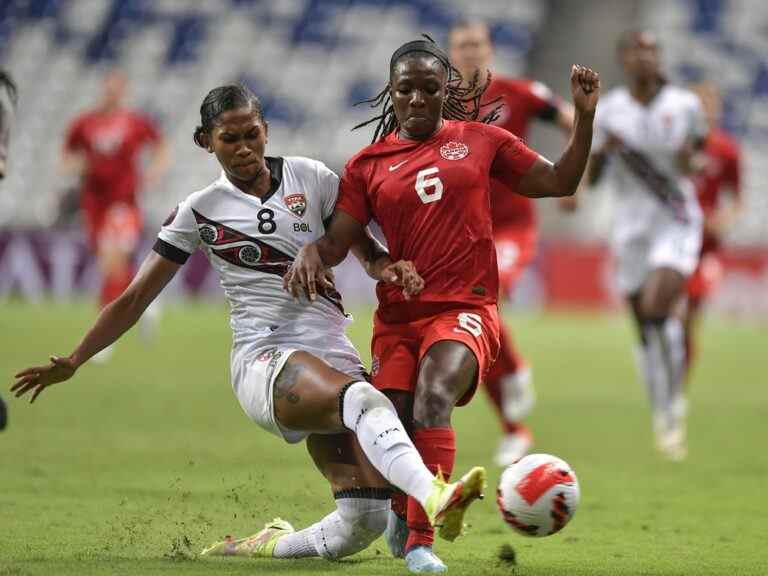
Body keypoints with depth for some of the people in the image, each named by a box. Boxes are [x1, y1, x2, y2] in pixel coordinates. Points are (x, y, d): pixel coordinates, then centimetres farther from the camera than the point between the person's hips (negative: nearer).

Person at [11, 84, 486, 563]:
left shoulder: (310, 177, 11)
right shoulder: (200, 212, 6)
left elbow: (363, 245, 17)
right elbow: (135, 300, 11)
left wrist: (389, 267, -7)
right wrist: (73, 361, 6)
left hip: (334, 356, 4)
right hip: (265, 360, -4)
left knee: (362, 524, -7)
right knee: (364, 400, -38)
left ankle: (265, 546, 19)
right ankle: (432, 495, -62)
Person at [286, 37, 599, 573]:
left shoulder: (481, 141, 10)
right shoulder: (368, 165, 10)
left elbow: (560, 182, 14)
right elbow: (339, 240, 5)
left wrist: (584, 116, 3)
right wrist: (311, 252, -17)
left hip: (465, 308, -2)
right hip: (398, 314, 2)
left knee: (434, 398, -30)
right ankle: (402, 509, 28)